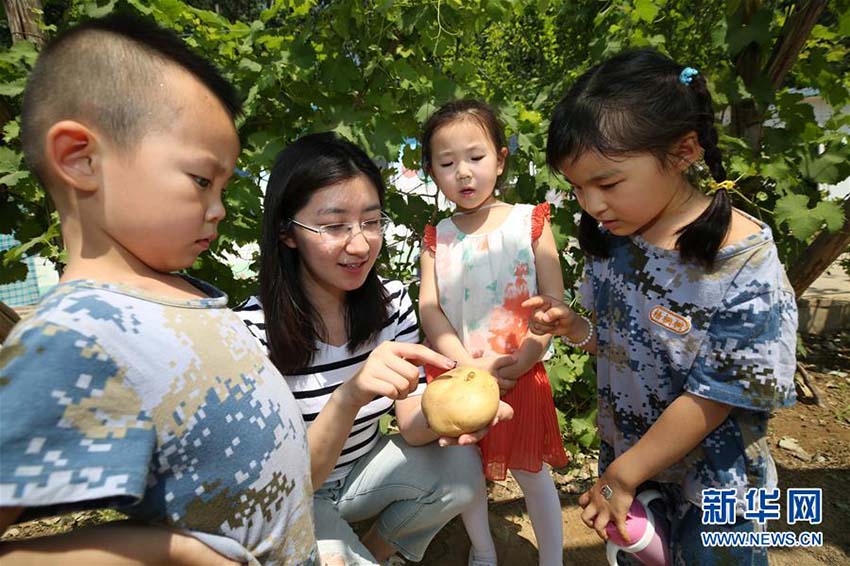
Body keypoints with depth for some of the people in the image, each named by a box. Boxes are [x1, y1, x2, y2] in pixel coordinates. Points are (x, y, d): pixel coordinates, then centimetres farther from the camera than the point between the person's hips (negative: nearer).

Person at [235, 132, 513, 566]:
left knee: (459, 466, -19)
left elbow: (411, 424, -11)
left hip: (362, 467, 4)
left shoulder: (391, 301, -12)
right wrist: (348, 396, -45)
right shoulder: (252, 329, -27)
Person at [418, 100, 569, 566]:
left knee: (531, 471, 10)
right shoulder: (437, 238, 3)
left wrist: (521, 360, -17)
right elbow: (429, 310, -5)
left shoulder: (529, 221, -3)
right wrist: (470, 366, -16)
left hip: (519, 375, -2)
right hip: (457, 374, 3)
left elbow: (553, 300, -6)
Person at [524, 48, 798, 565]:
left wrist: (621, 475, -15)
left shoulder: (742, 261, -26)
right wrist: (574, 328, -17)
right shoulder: (612, 240, -9)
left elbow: (715, 395, -22)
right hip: (625, 456, 5)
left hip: (712, 484, -5)